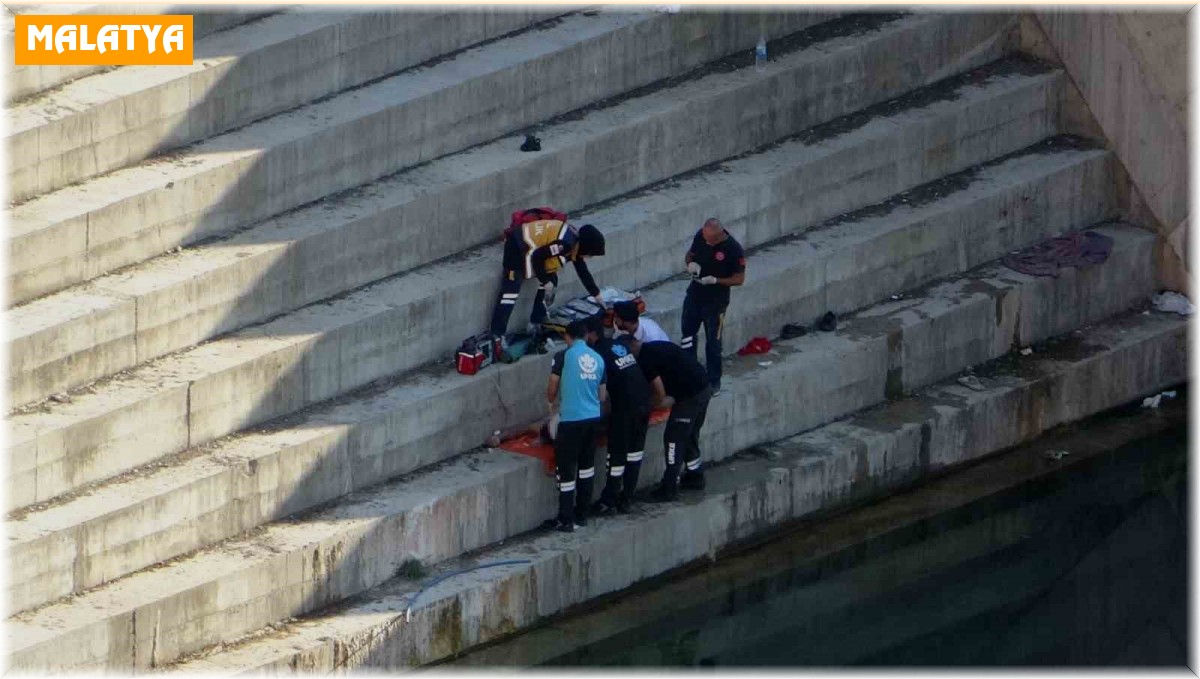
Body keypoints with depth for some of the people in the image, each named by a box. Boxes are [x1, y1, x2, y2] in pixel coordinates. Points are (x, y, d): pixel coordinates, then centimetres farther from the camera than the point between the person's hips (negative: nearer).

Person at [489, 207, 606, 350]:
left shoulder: (575, 245, 7)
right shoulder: (565, 243, -25)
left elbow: (583, 272, 22)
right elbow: (537, 257, -25)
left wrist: (596, 295, 29)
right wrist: (546, 282, -13)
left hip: (531, 244, 10)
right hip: (517, 244, -10)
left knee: (551, 280, 12)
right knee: (510, 290, -17)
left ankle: (537, 322, 20)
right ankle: (497, 336, -22)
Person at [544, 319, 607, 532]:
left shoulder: (564, 356, -7)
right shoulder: (598, 359, 8)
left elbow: (552, 390, -1)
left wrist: (553, 403, 22)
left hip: (571, 419, -6)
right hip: (593, 418, 6)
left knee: (566, 469, 0)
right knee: (586, 466, 17)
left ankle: (565, 520, 2)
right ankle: (582, 514, 23)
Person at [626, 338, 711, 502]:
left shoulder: (645, 359, -14)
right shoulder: (655, 348, 16)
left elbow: (660, 394, -11)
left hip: (690, 395, -9)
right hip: (703, 388, 9)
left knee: (673, 438, -3)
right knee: (690, 435, 23)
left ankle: (669, 487, -1)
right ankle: (695, 477, 34)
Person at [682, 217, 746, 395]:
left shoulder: (734, 250, -23)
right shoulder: (700, 236, -8)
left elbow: (739, 279, -16)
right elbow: (690, 254, 10)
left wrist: (715, 280, -28)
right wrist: (690, 263, -14)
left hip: (716, 301, -5)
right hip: (695, 294, 5)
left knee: (713, 342, 5)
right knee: (687, 333, 15)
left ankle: (713, 381, 20)